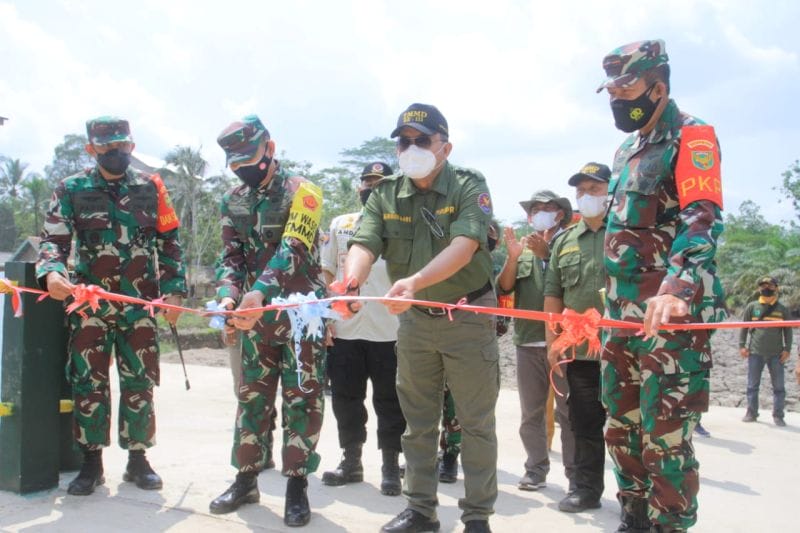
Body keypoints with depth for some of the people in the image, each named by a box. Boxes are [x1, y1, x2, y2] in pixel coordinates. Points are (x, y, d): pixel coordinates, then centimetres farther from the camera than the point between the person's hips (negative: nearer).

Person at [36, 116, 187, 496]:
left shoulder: (151, 189, 7)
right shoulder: (71, 190, 4)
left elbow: (169, 243, 9)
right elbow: (53, 240, -3)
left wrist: (173, 290, 0)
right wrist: (51, 272, -24)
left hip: (139, 304, 1)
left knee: (139, 382, 5)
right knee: (88, 382, 2)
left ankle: (137, 458, 18)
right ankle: (91, 462, 15)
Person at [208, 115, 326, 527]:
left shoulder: (301, 192, -10)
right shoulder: (232, 202, 9)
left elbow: (293, 249, -23)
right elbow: (231, 256, 7)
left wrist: (259, 291, -36)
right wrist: (229, 293, -14)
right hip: (256, 313, 5)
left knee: (301, 399, -1)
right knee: (252, 396, 11)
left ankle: (297, 486, 10)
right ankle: (246, 479, 22)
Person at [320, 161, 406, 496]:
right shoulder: (339, 225, 14)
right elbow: (327, 274, 14)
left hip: (389, 331, -3)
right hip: (344, 330, 3)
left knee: (390, 402, 4)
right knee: (345, 399, 11)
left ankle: (391, 467, 15)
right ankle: (351, 462, 25)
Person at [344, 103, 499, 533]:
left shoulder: (469, 186, -11)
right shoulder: (386, 195, 1)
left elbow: (465, 245, -27)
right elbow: (364, 244, -13)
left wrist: (415, 281, -43)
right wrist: (350, 283, -36)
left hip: (467, 316, -4)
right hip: (414, 319, 4)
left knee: (476, 423, 4)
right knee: (418, 422, 14)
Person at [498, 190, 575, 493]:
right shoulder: (523, 249, 16)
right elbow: (504, 287, 5)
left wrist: (546, 253, -17)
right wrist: (513, 257, -10)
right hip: (527, 342, 5)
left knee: (568, 411, -3)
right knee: (531, 412, 8)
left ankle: (575, 475, 3)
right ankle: (536, 468, 18)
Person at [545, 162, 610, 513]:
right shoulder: (564, 241, 14)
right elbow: (553, 296, 14)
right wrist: (553, 342, 8)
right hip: (579, 350, 4)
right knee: (585, 425, 11)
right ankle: (586, 489, 21)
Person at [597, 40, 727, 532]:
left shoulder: (691, 136, -6)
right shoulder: (628, 151, 20)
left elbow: (703, 221, -20)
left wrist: (675, 289, -34)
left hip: (675, 311, -9)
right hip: (624, 314, 9)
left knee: (665, 435, -8)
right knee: (622, 427, 13)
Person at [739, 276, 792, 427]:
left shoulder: (782, 309, 5)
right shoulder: (752, 307, 3)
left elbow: (788, 330, 10)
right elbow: (743, 326, 6)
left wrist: (787, 349, 3)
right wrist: (742, 345, 0)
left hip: (776, 354, 0)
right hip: (755, 353, 0)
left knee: (779, 386, 2)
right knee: (752, 385, 5)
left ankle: (778, 415, 11)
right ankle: (751, 413, 15)